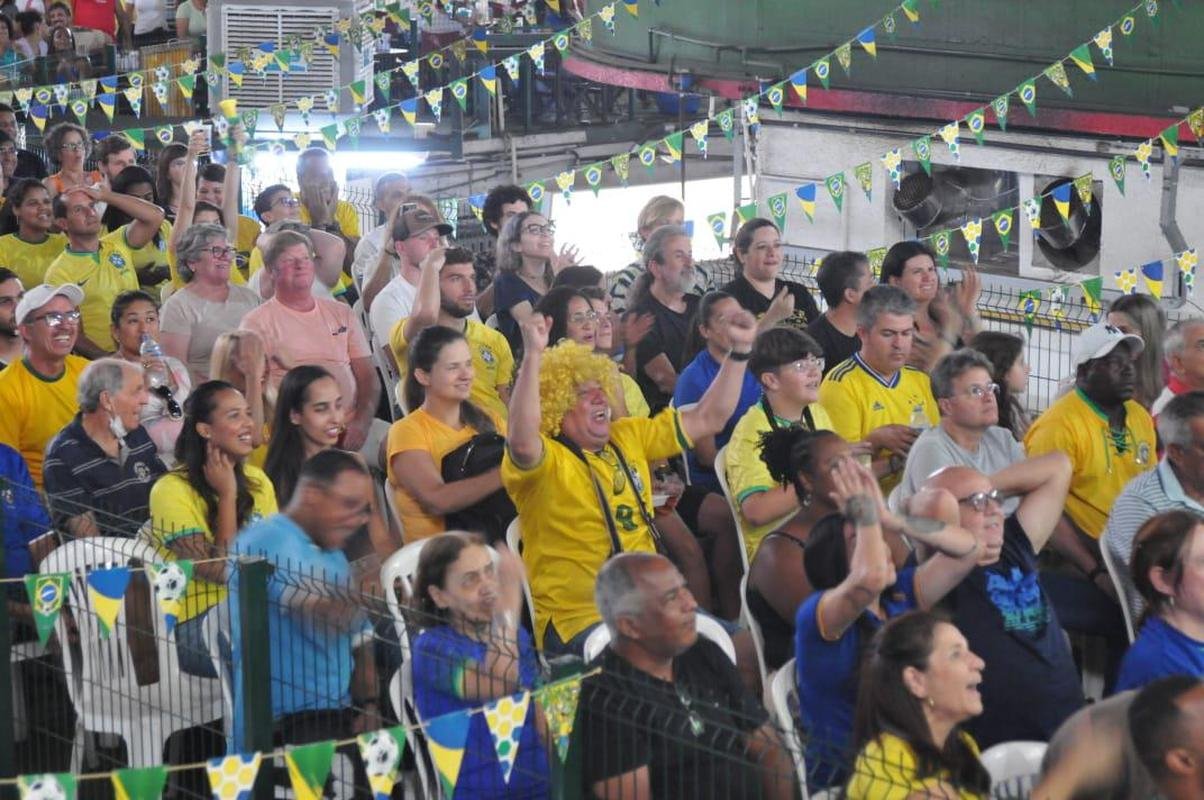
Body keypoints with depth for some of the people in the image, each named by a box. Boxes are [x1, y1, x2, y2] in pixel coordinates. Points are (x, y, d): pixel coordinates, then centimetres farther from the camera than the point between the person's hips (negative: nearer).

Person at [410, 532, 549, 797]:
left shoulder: (518, 636, 12)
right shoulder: (431, 647, -6)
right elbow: (496, 688, -23)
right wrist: (509, 612, -29)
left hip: (538, 785, 3)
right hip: (475, 790, -3)